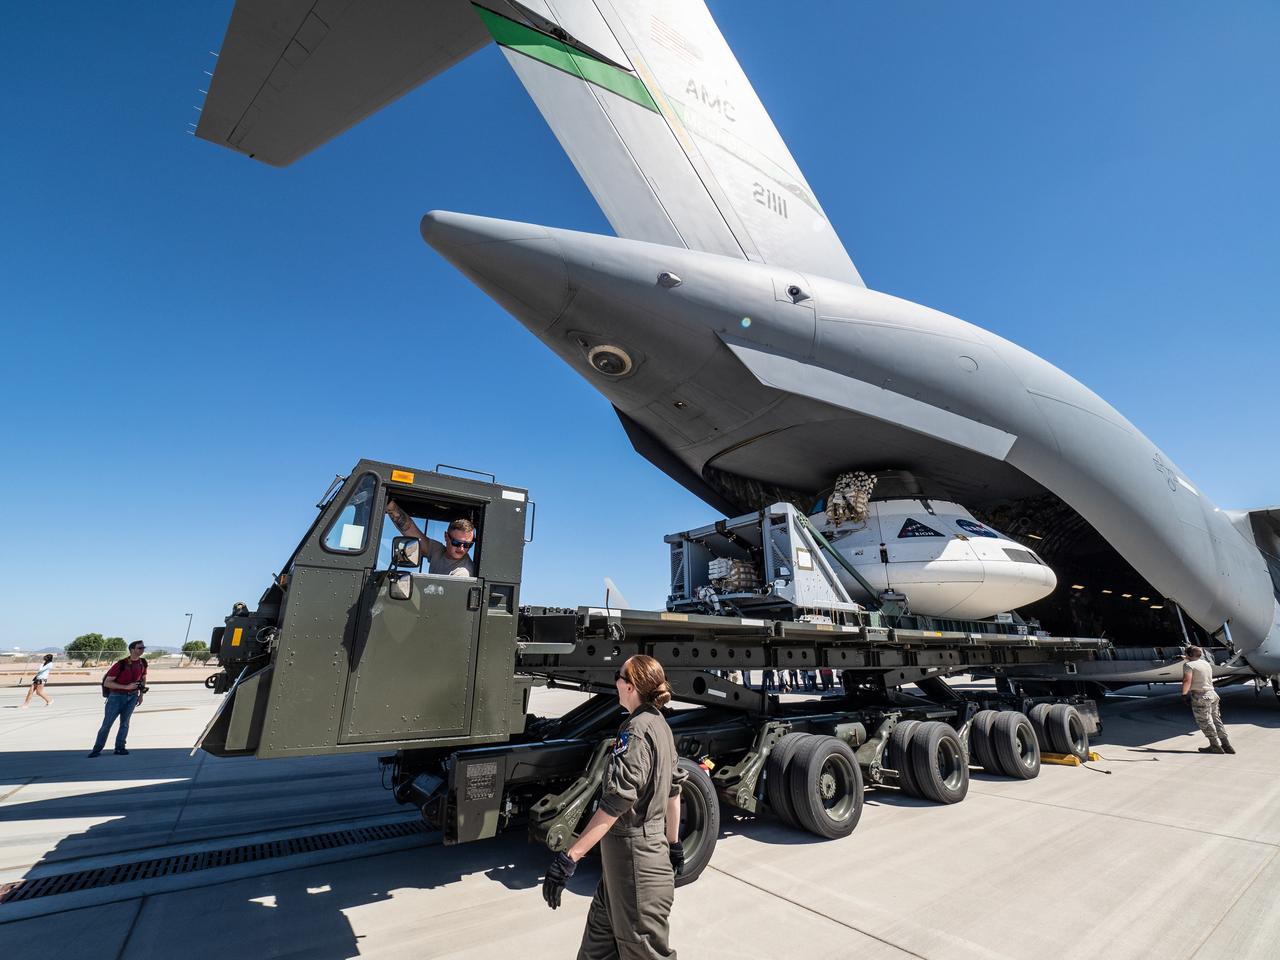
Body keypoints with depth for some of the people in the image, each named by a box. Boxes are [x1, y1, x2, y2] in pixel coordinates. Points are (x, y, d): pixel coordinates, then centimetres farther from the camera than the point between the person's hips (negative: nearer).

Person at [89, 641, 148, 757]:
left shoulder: (143, 663, -1)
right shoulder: (121, 664, -20)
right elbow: (107, 683, -18)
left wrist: (141, 694, 10)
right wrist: (126, 687, -24)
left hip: (132, 696, 4)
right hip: (116, 696, -4)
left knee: (125, 722, 4)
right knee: (107, 723, 3)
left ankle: (120, 747, 10)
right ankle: (97, 749, 15)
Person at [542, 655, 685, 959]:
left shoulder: (636, 730, -23)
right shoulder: (661, 725, 5)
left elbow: (615, 801, -29)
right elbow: (673, 790, 13)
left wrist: (569, 857, -28)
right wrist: (673, 844, 23)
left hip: (633, 854, -9)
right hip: (652, 842, 9)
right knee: (601, 926, 23)